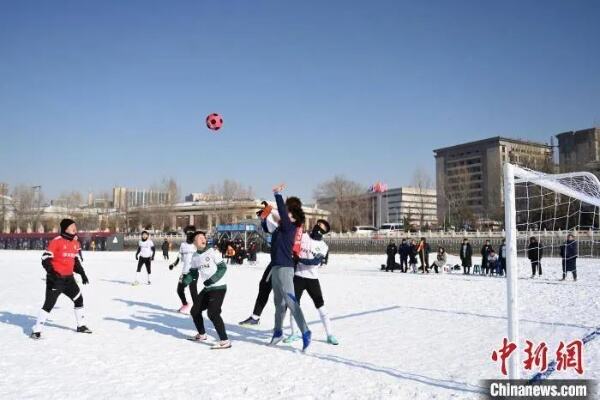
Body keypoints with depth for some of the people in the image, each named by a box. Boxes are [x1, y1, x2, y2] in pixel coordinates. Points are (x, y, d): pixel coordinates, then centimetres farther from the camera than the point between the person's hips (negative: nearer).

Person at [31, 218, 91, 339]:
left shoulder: (75, 243, 9)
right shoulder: (56, 241, -14)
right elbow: (45, 259, -16)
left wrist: (82, 273, 14)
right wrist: (52, 273, -26)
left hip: (69, 278, 8)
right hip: (55, 278, -7)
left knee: (79, 299, 13)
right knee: (49, 304, -8)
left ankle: (81, 326, 28)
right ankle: (36, 331, 2)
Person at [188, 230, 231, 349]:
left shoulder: (212, 251, -13)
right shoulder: (194, 257, 7)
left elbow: (223, 267, -14)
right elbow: (194, 272, 16)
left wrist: (212, 280, -23)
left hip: (219, 287, -8)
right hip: (207, 288, 8)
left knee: (212, 313, -19)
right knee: (195, 310, 14)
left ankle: (225, 341, -14)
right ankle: (202, 335, 36)